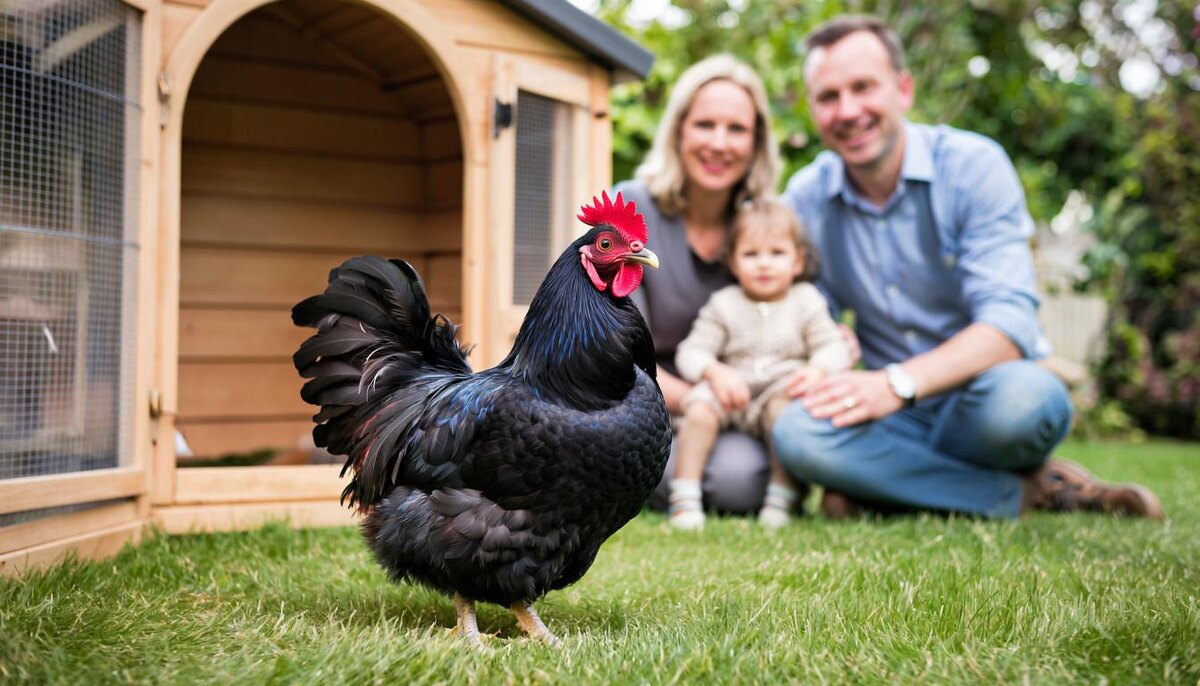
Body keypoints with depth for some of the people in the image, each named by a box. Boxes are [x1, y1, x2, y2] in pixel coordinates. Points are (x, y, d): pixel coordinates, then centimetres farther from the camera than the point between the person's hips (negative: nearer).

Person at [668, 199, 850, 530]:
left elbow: (834, 348, 1)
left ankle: (782, 496, -22)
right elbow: (690, 352, 1)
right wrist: (714, 371, -21)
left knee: (785, 408, -34)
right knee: (699, 408, -29)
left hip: (780, 390, 0)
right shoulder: (724, 305, 8)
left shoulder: (806, 301, 9)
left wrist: (816, 370, -22)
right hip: (731, 393, 1)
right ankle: (685, 497, -21)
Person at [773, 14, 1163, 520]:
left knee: (1020, 396, -39)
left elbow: (1011, 325, -20)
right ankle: (1027, 493, -18)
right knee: (796, 431, -31)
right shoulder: (805, 198, 2)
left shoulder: (974, 166, -10)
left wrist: (897, 383, -35)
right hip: (899, 416, 4)